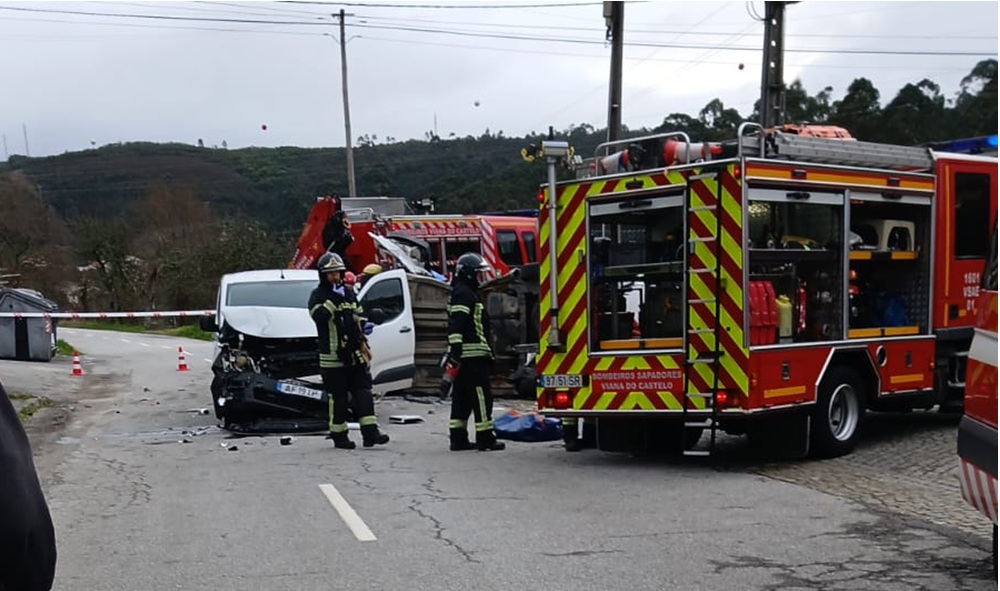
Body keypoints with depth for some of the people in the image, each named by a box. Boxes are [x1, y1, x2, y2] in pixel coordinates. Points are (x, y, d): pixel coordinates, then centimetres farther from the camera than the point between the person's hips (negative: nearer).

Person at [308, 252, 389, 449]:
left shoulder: (349, 293, 15)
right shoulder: (318, 296, -3)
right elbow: (319, 316, -23)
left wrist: (364, 326, 7)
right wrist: (334, 299, -23)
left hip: (355, 354, 5)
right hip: (332, 357, -5)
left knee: (363, 392, -1)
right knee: (338, 398, 1)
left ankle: (370, 432, -2)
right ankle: (339, 436, 11)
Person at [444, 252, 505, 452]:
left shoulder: (466, 293, 22)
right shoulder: (464, 294, -12)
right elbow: (456, 325, -22)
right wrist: (456, 351, -28)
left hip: (465, 357, 11)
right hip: (472, 355, -11)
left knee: (462, 398, 11)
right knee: (481, 397, -7)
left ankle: (458, 439, 13)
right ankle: (485, 439, -4)